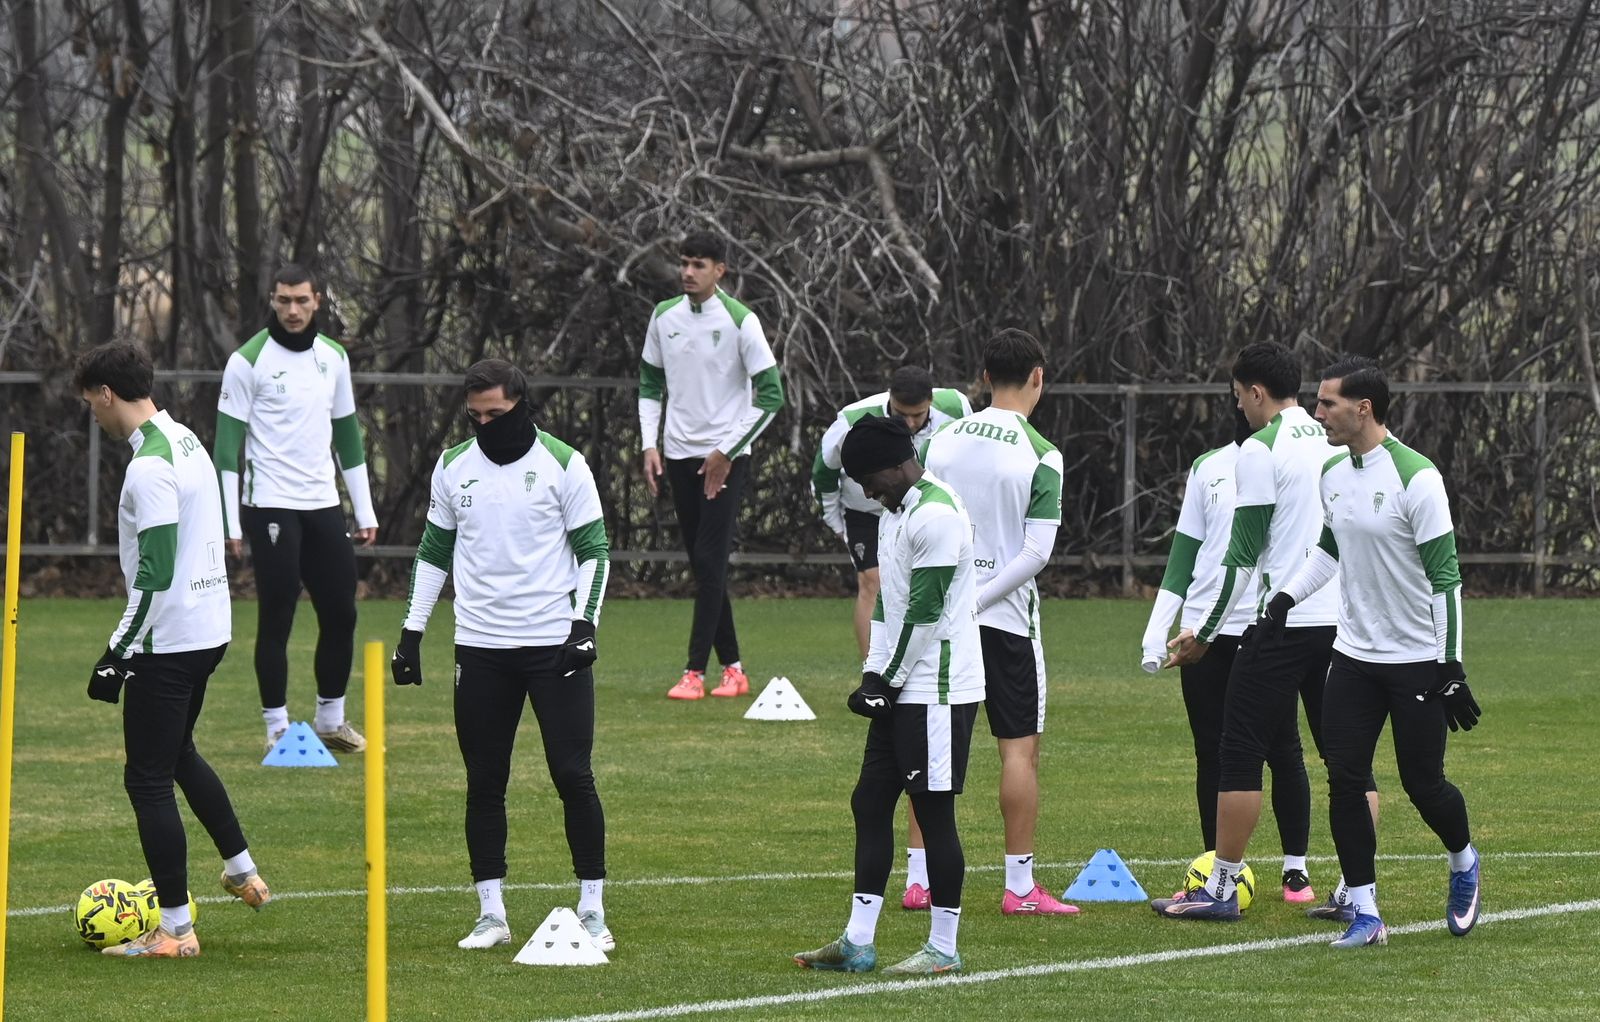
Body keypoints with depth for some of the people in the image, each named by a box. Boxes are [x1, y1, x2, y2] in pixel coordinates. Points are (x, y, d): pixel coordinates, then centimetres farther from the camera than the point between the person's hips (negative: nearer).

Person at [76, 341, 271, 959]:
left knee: (148, 781, -2)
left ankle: (175, 930, 0)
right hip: (210, 630, 10)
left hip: (166, 642, -10)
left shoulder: (149, 465, -20)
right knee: (178, 753, 29)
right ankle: (242, 872, 35)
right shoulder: (188, 441, 11)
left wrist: (119, 653, -20)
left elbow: (155, 572, -25)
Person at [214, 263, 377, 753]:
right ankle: (277, 726, 4)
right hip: (270, 506, -6)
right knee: (276, 619, -4)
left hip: (324, 504, 6)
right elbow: (228, 442, -7)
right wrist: (229, 523, -12)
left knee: (340, 613, 7)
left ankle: (331, 720, 20)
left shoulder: (333, 357, 10)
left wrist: (365, 511, 15)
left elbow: (348, 436, 17)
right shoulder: (248, 360, -7)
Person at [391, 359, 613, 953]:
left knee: (573, 776, -5)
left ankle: (592, 912, 3)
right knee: (484, 782, 4)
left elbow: (593, 549, -1)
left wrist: (584, 623, -13)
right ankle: (491, 915, 10)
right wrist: (412, 631, 11)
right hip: (480, 646, 3)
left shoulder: (562, 464, -4)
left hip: (554, 642, -3)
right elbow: (434, 551, 16)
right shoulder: (453, 468, 7)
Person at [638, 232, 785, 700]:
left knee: (710, 560, -11)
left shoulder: (740, 321, -10)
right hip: (679, 456, 5)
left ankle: (696, 671, -12)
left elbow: (770, 394, -9)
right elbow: (650, 384, 16)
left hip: (725, 458, -5)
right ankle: (733, 668, 13)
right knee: (702, 565, 6)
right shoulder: (664, 317, 5)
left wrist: (726, 453, -11)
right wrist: (650, 445, 4)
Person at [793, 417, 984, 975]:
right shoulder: (895, 515, 16)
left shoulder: (937, 516, -16)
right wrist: (873, 676, 9)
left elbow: (923, 614, -18)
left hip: (936, 690, -10)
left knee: (934, 812, -5)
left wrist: (887, 682, -11)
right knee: (870, 801, 9)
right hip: (901, 690, 10)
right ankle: (858, 941, 12)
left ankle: (944, 947, 2)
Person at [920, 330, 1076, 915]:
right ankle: (1020, 887, 0)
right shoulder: (1040, 456, -8)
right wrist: (980, 599, -10)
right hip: (1007, 619, -4)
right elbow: (1037, 550, -14)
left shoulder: (942, 442, 4)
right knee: (1020, 748, 1)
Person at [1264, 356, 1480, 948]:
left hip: (1416, 660, -6)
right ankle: (1365, 915, 1)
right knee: (1344, 781, -4)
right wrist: (1289, 595, 8)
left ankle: (1464, 865, 31)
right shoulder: (1334, 473, 5)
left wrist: (1451, 670, -16)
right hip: (1353, 655, 6)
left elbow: (1444, 576, -15)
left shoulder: (1415, 477, -17)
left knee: (1423, 786, 0)